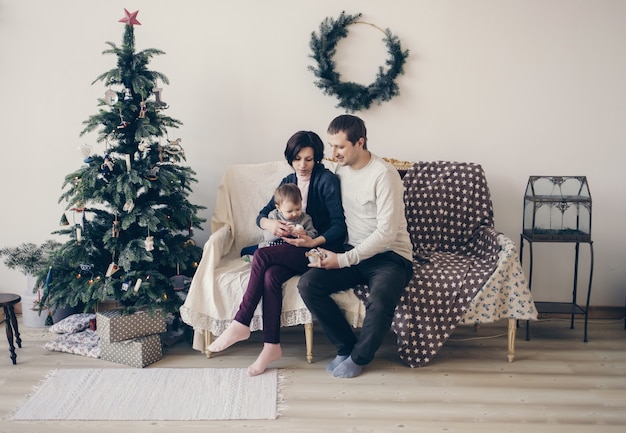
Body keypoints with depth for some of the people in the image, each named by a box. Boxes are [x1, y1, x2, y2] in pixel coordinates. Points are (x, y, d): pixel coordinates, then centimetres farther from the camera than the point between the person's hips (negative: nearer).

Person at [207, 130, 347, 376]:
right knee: (270, 276, -28)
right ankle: (271, 346, -23)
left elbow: (339, 226, -13)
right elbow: (261, 215, 10)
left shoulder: (326, 180, -6)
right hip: (293, 249, 6)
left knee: (262, 256, -27)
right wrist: (269, 223, -15)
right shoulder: (288, 182, 13)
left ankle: (240, 324, -18)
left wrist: (314, 242, -30)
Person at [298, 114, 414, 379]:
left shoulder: (384, 174, -17)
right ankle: (346, 346, 0)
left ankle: (359, 357, -4)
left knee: (379, 302, -35)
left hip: (389, 255, -6)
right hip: (352, 253, 6)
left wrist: (344, 260, -22)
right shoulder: (340, 170, 5)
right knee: (307, 285, -17)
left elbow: (386, 232, -22)